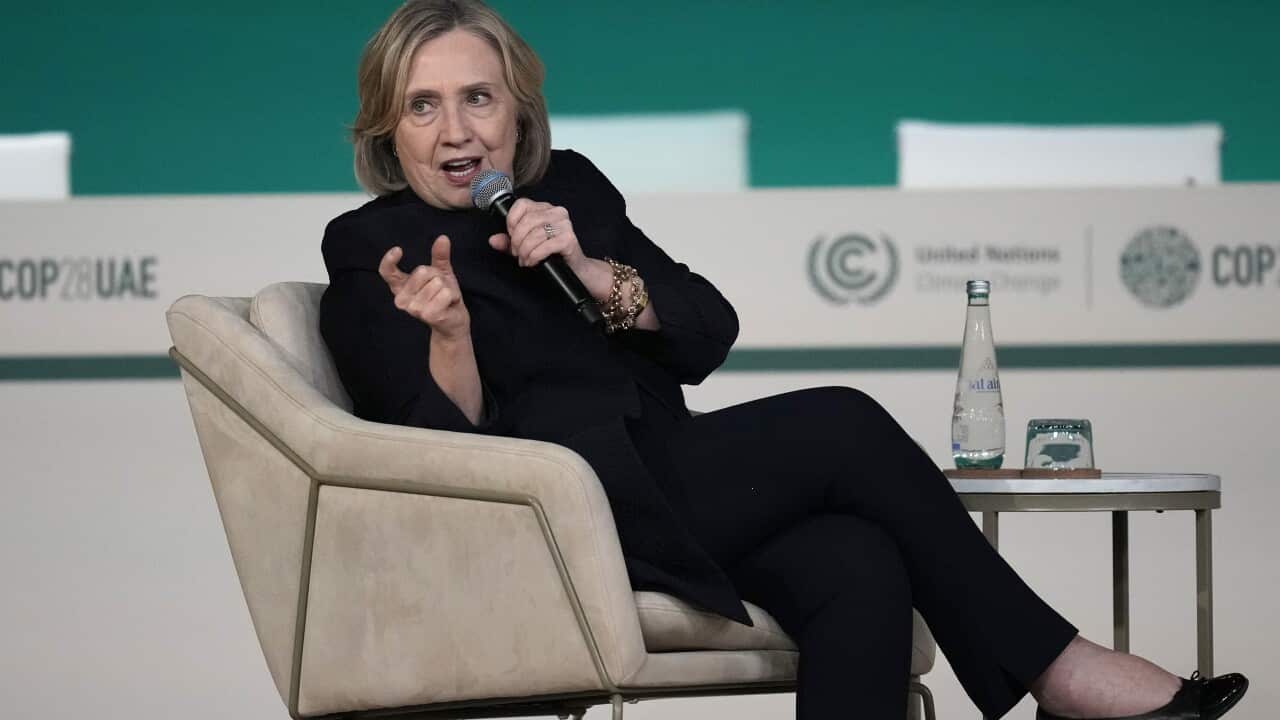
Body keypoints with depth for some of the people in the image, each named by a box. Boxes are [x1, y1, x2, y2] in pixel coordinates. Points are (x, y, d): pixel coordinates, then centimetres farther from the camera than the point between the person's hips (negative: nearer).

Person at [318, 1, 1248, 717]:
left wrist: (592, 274, -11)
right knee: (842, 427, -18)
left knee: (860, 568, -25)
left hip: (672, 480, 6)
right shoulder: (371, 253, 1)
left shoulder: (569, 187, 15)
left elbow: (710, 333, 6)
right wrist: (448, 330, -27)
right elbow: (452, 447, -9)